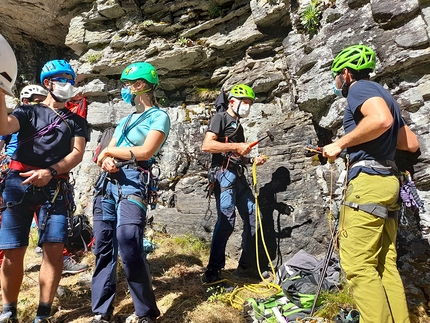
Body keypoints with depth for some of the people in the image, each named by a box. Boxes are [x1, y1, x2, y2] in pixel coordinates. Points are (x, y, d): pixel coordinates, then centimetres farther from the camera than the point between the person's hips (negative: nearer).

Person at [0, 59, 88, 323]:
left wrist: (50, 172, -13)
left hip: (55, 188, 1)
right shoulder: (28, 111, 15)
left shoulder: (76, 121, 17)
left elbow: (77, 153, 2)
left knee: (54, 250, -8)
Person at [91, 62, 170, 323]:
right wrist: (106, 161, -6)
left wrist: (109, 151, 0)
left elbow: (145, 152, -11)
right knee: (104, 248, 5)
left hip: (133, 182, -7)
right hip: (107, 181, 7)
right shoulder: (125, 120, 24)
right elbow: (106, 154, 18)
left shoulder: (159, 116, 2)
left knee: (129, 250, -14)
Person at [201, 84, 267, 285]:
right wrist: (236, 146, -15)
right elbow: (206, 145, -15)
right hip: (224, 175, -9)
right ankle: (212, 274, -6)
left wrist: (253, 161, 9)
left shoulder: (238, 126, 25)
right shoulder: (221, 118, 0)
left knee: (252, 218, 8)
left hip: (239, 176, 9)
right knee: (226, 222, -15)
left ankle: (246, 266, 21)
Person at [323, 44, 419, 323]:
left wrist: (340, 144, -15)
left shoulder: (361, 87, -2)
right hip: (387, 180, 10)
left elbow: (382, 120, -24)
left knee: (358, 266, -8)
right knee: (385, 266, 10)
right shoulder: (384, 96, 25)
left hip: (368, 179, -10)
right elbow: (412, 144, 22)